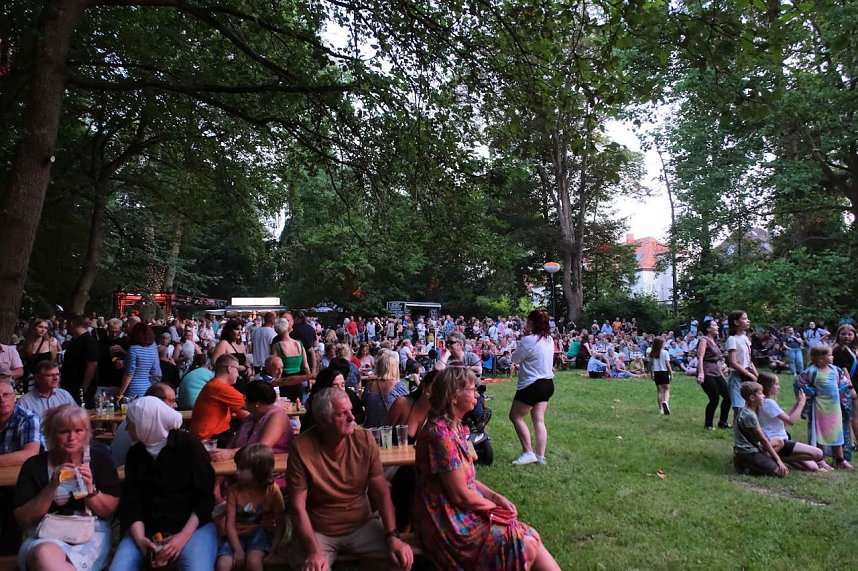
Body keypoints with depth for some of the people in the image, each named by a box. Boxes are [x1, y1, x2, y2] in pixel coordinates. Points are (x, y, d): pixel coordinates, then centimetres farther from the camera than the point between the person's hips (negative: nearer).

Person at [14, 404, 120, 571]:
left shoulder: (99, 458, 5)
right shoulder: (34, 465, 5)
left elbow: (111, 510, 4)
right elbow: (23, 520, 1)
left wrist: (90, 490, -15)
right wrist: (52, 487, -13)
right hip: (46, 536, 1)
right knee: (44, 554, -34)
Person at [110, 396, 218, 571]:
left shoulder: (188, 444, -6)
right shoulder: (134, 453, 10)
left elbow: (205, 496, -8)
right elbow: (131, 501, 4)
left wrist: (183, 536, -19)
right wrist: (140, 539, -13)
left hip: (193, 525, -4)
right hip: (147, 529, 5)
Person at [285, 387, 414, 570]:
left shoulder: (364, 439, -9)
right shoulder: (302, 448, -17)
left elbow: (381, 492, -5)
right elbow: (297, 506, -14)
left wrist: (392, 535, -17)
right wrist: (314, 551, -25)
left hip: (362, 526, 3)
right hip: (317, 532, -2)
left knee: (403, 556, -14)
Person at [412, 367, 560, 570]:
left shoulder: (453, 427, 8)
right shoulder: (441, 434, -24)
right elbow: (460, 495, -21)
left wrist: (496, 496, 2)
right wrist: (494, 505, -5)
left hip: (462, 511, 9)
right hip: (449, 523, -9)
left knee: (531, 537, 2)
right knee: (525, 545, -9)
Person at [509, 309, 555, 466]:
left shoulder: (529, 340, -19)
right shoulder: (549, 339, 6)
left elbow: (515, 359, -8)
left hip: (532, 385, -8)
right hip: (547, 383, 8)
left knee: (515, 416, 4)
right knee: (539, 420, 11)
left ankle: (528, 452, 2)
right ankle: (540, 456, 13)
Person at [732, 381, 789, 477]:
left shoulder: (747, 412, 11)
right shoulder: (749, 415, -18)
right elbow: (763, 440, -14)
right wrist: (778, 459, -9)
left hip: (755, 449, 10)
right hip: (748, 453, -10)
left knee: (785, 467, 10)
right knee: (782, 471, -13)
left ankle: (746, 464, 8)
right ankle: (747, 468, -7)